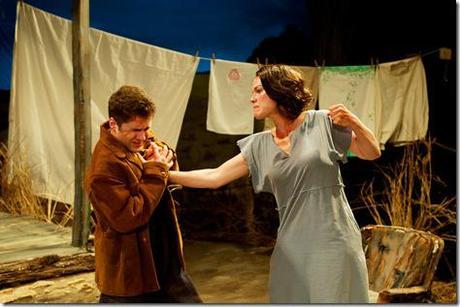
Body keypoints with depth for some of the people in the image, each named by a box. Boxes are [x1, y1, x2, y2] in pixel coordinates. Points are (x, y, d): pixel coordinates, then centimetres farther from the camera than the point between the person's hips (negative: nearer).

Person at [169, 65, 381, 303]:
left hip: (332, 241, -3)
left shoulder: (322, 122, -1)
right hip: (291, 247, 4)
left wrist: (354, 124, -14)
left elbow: (372, 153, 5)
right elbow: (214, 177, 8)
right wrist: (165, 174, 3)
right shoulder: (259, 145, 8)